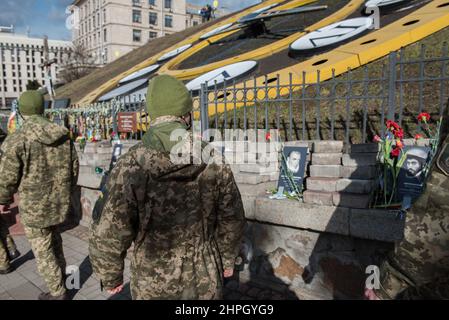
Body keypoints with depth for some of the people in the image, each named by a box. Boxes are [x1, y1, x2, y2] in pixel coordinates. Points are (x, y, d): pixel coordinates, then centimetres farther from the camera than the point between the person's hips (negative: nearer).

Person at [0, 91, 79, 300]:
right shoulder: (64, 136, -2)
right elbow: (74, 167, 8)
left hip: (34, 207, -5)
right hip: (60, 203, 6)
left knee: (43, 251, 11)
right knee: (54, 241, 27)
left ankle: (57, 293, 24)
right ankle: (61, 276, 42)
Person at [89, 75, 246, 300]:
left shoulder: (129, 169, -22)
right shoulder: (213, 161, -14)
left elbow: (107, 236, -16)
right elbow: (231, 219, -3)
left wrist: (110, 277, 3)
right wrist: (228, 259, 13)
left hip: (152, 284, -1)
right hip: (205, 280, 2)